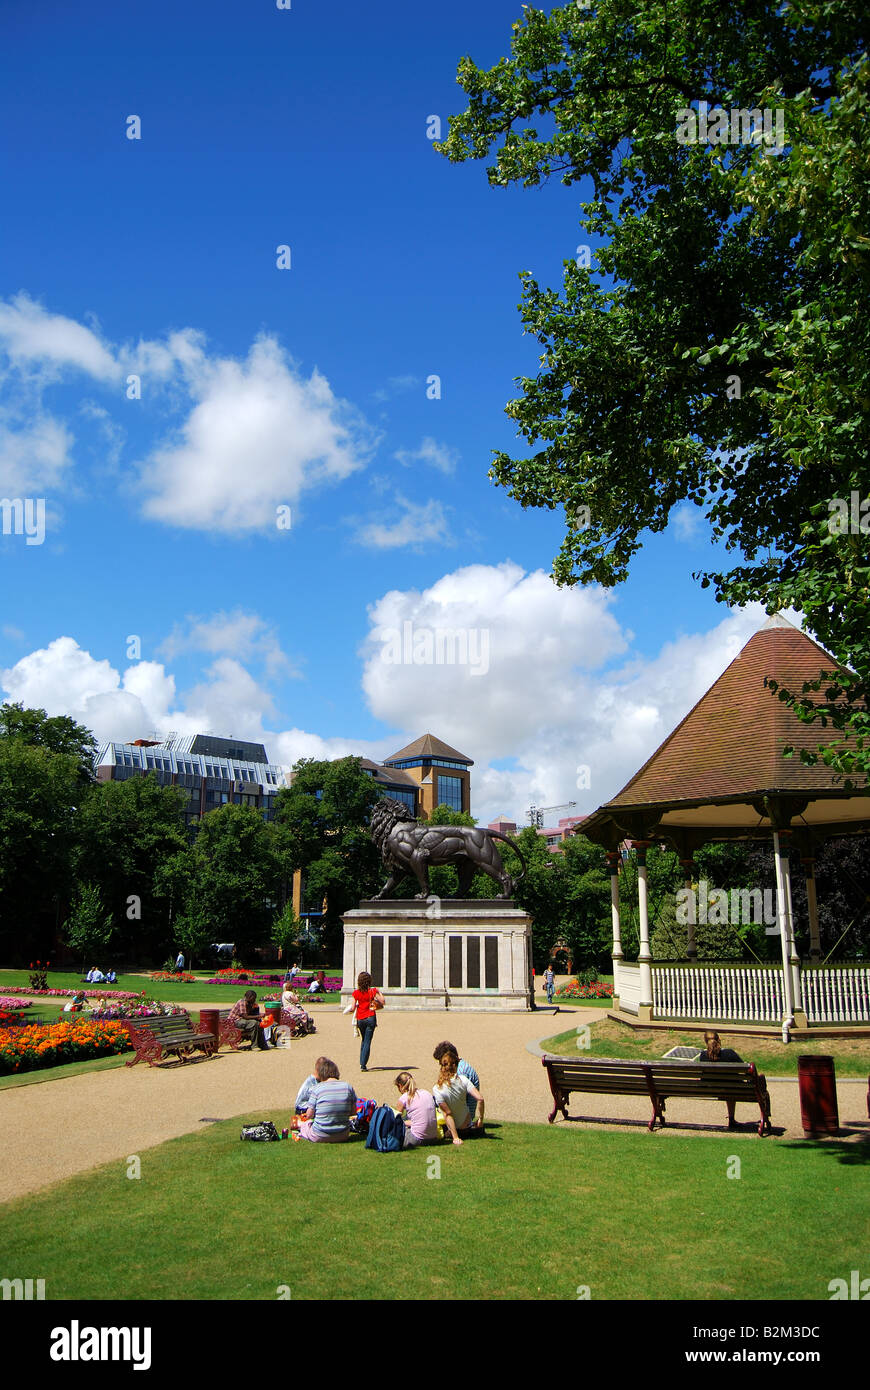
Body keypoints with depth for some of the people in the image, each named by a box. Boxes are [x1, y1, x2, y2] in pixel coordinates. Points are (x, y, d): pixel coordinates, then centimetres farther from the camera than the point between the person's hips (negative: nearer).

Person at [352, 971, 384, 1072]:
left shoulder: (356, 992, -3)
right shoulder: (373, 991, -8)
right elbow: (382, 1001, -9)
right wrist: (379, 992, 3)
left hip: (360, 1019, 2)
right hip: (370, 1018, -2)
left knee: (363, 1040, 21)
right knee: (367, 1041, 1)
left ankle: (361, 1063, 19)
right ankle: (363, 1065, -4)